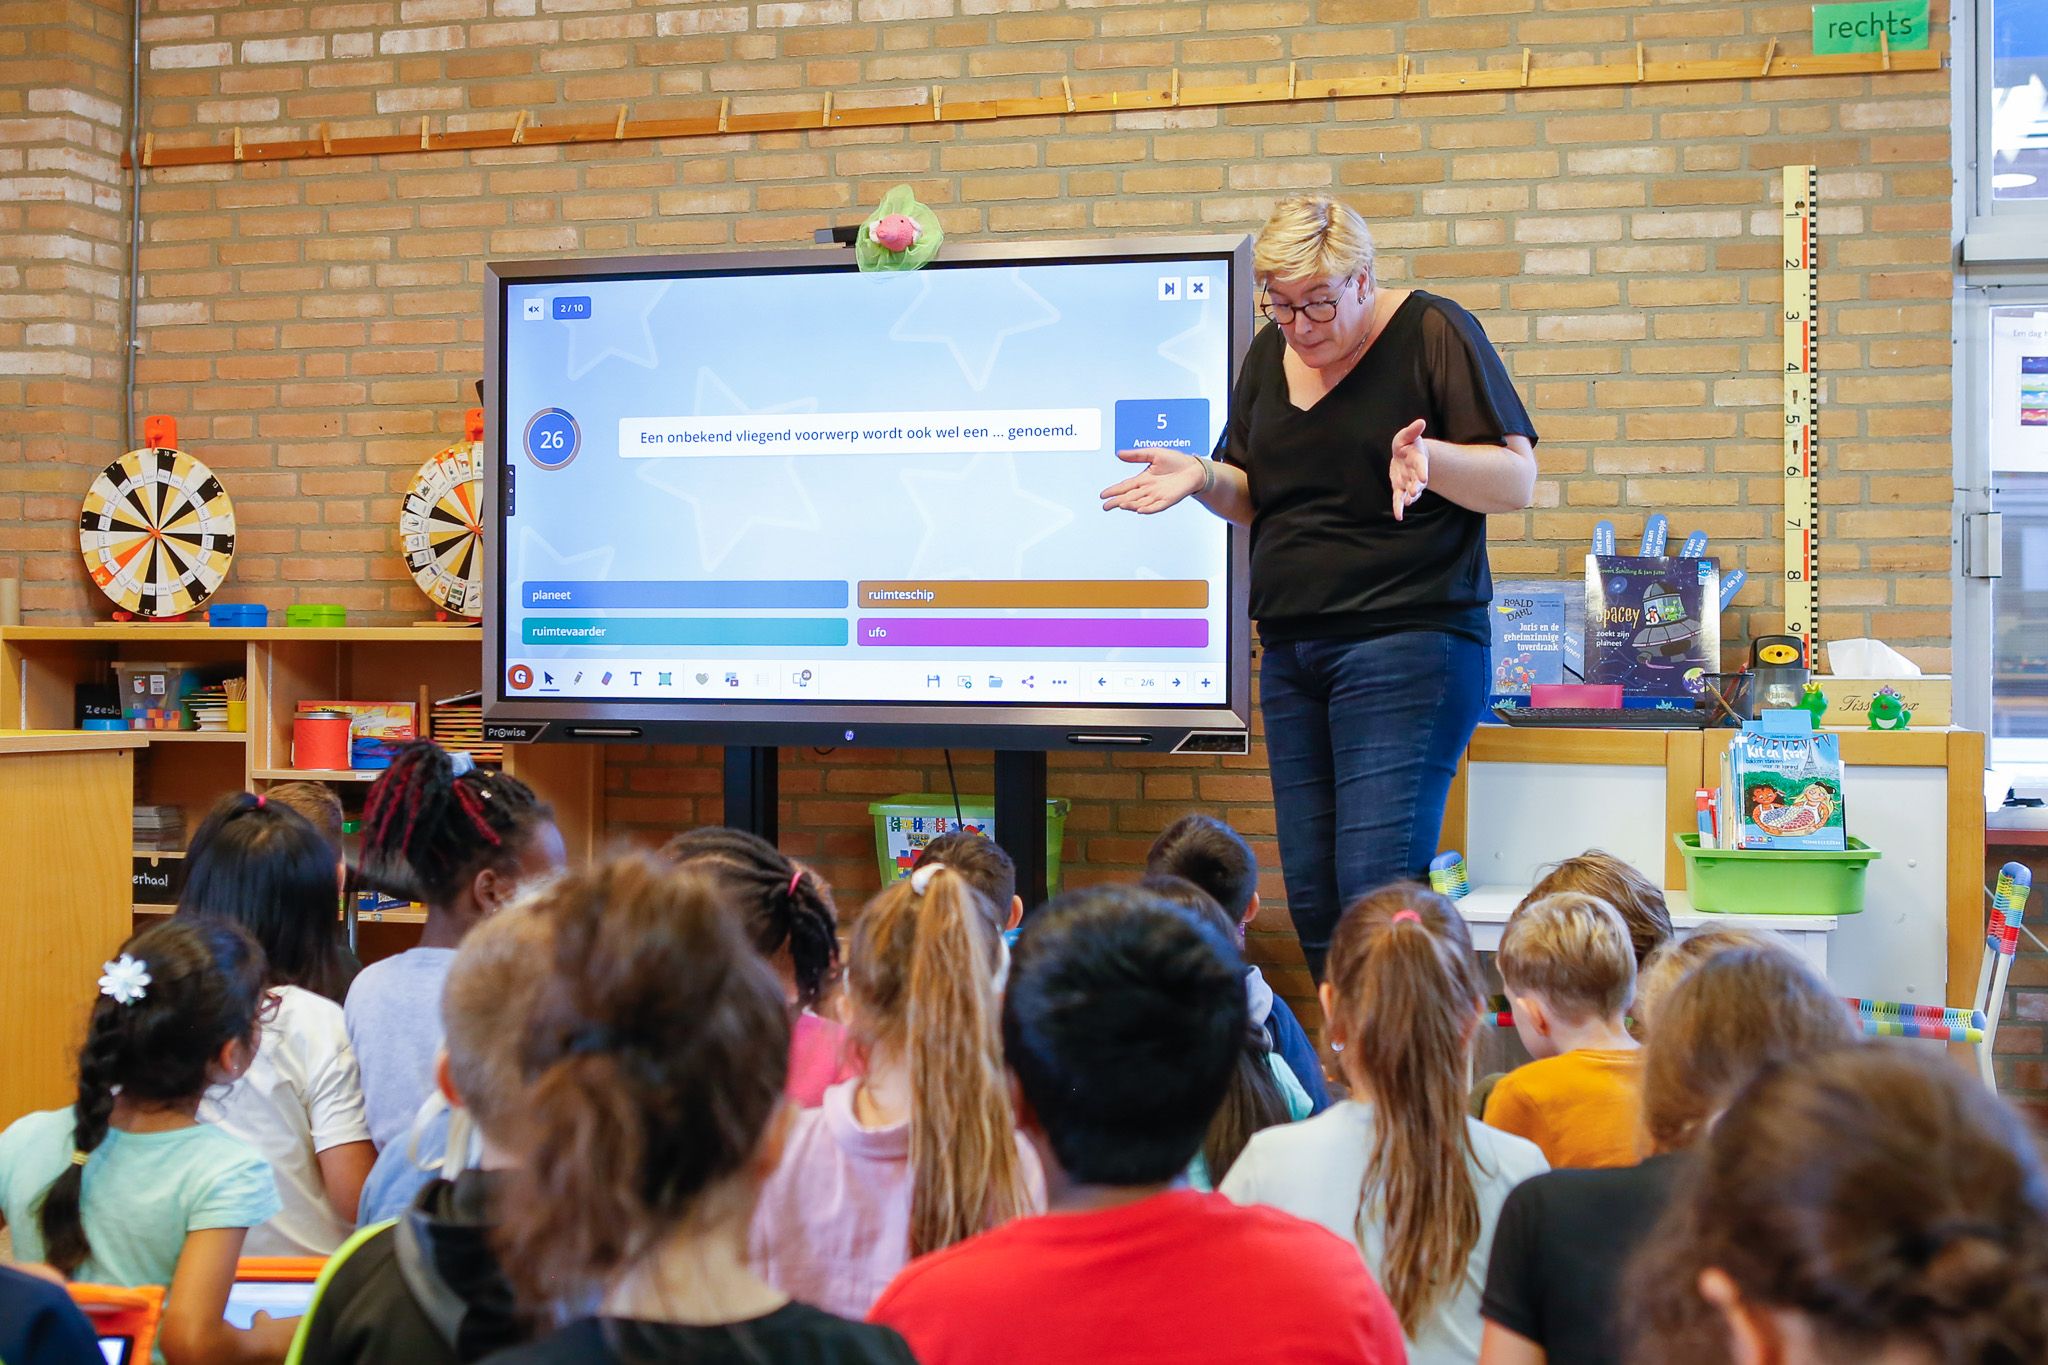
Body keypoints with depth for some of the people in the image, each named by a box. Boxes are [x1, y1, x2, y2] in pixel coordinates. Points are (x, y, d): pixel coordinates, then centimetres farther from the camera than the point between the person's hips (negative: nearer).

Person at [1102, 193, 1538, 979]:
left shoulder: (1434, 333, -4)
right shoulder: (1270, 354, 14)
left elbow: (1516, 480, -7)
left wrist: (1431, 461, -26)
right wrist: (1203, 478, 0)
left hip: (1406, 645, -7)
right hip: (1292, 653, 7)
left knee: (1376, 888, -15)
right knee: (1311, 898, 5)